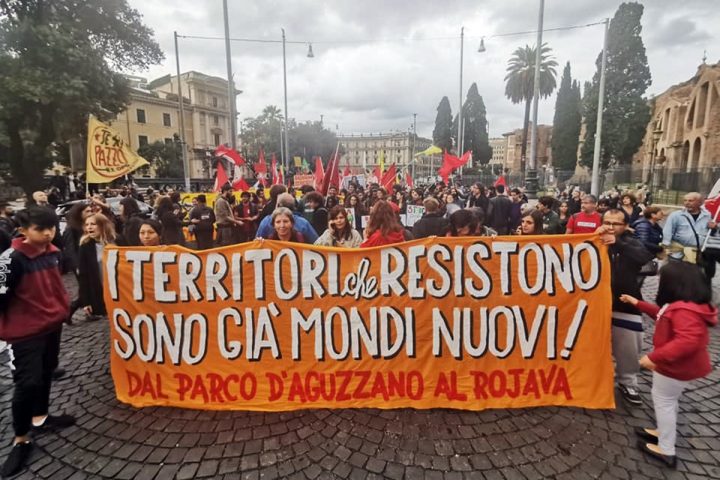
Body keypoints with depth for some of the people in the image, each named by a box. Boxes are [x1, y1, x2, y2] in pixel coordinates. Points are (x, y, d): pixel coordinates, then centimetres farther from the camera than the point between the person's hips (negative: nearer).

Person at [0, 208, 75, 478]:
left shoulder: (54, 253, -1)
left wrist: (64, 308, 19)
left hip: (53, 324, 7)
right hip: (25, 331, -7)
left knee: (46, 373, 20)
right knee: (28, 383, -4)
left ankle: (40, 417, 40)